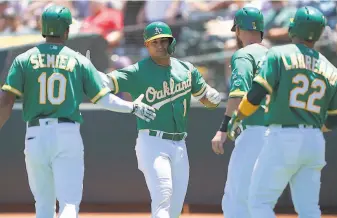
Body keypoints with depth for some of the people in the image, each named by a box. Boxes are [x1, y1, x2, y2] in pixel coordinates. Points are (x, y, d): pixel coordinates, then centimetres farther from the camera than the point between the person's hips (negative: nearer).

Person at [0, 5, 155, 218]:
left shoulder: (24, 60, 3)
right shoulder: (79, 61, 3)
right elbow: (104, 99, 1)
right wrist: (133, 107, 16)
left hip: (35, 136, 1)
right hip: (68, 136, -1)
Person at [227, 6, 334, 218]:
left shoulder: (280, 54, -4)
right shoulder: (329, 69, 10)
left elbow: (256, 94, -11)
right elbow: (333, 119, 13)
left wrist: (236, 119, 5)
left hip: (283, 139, -5)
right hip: (315, 142, 5)